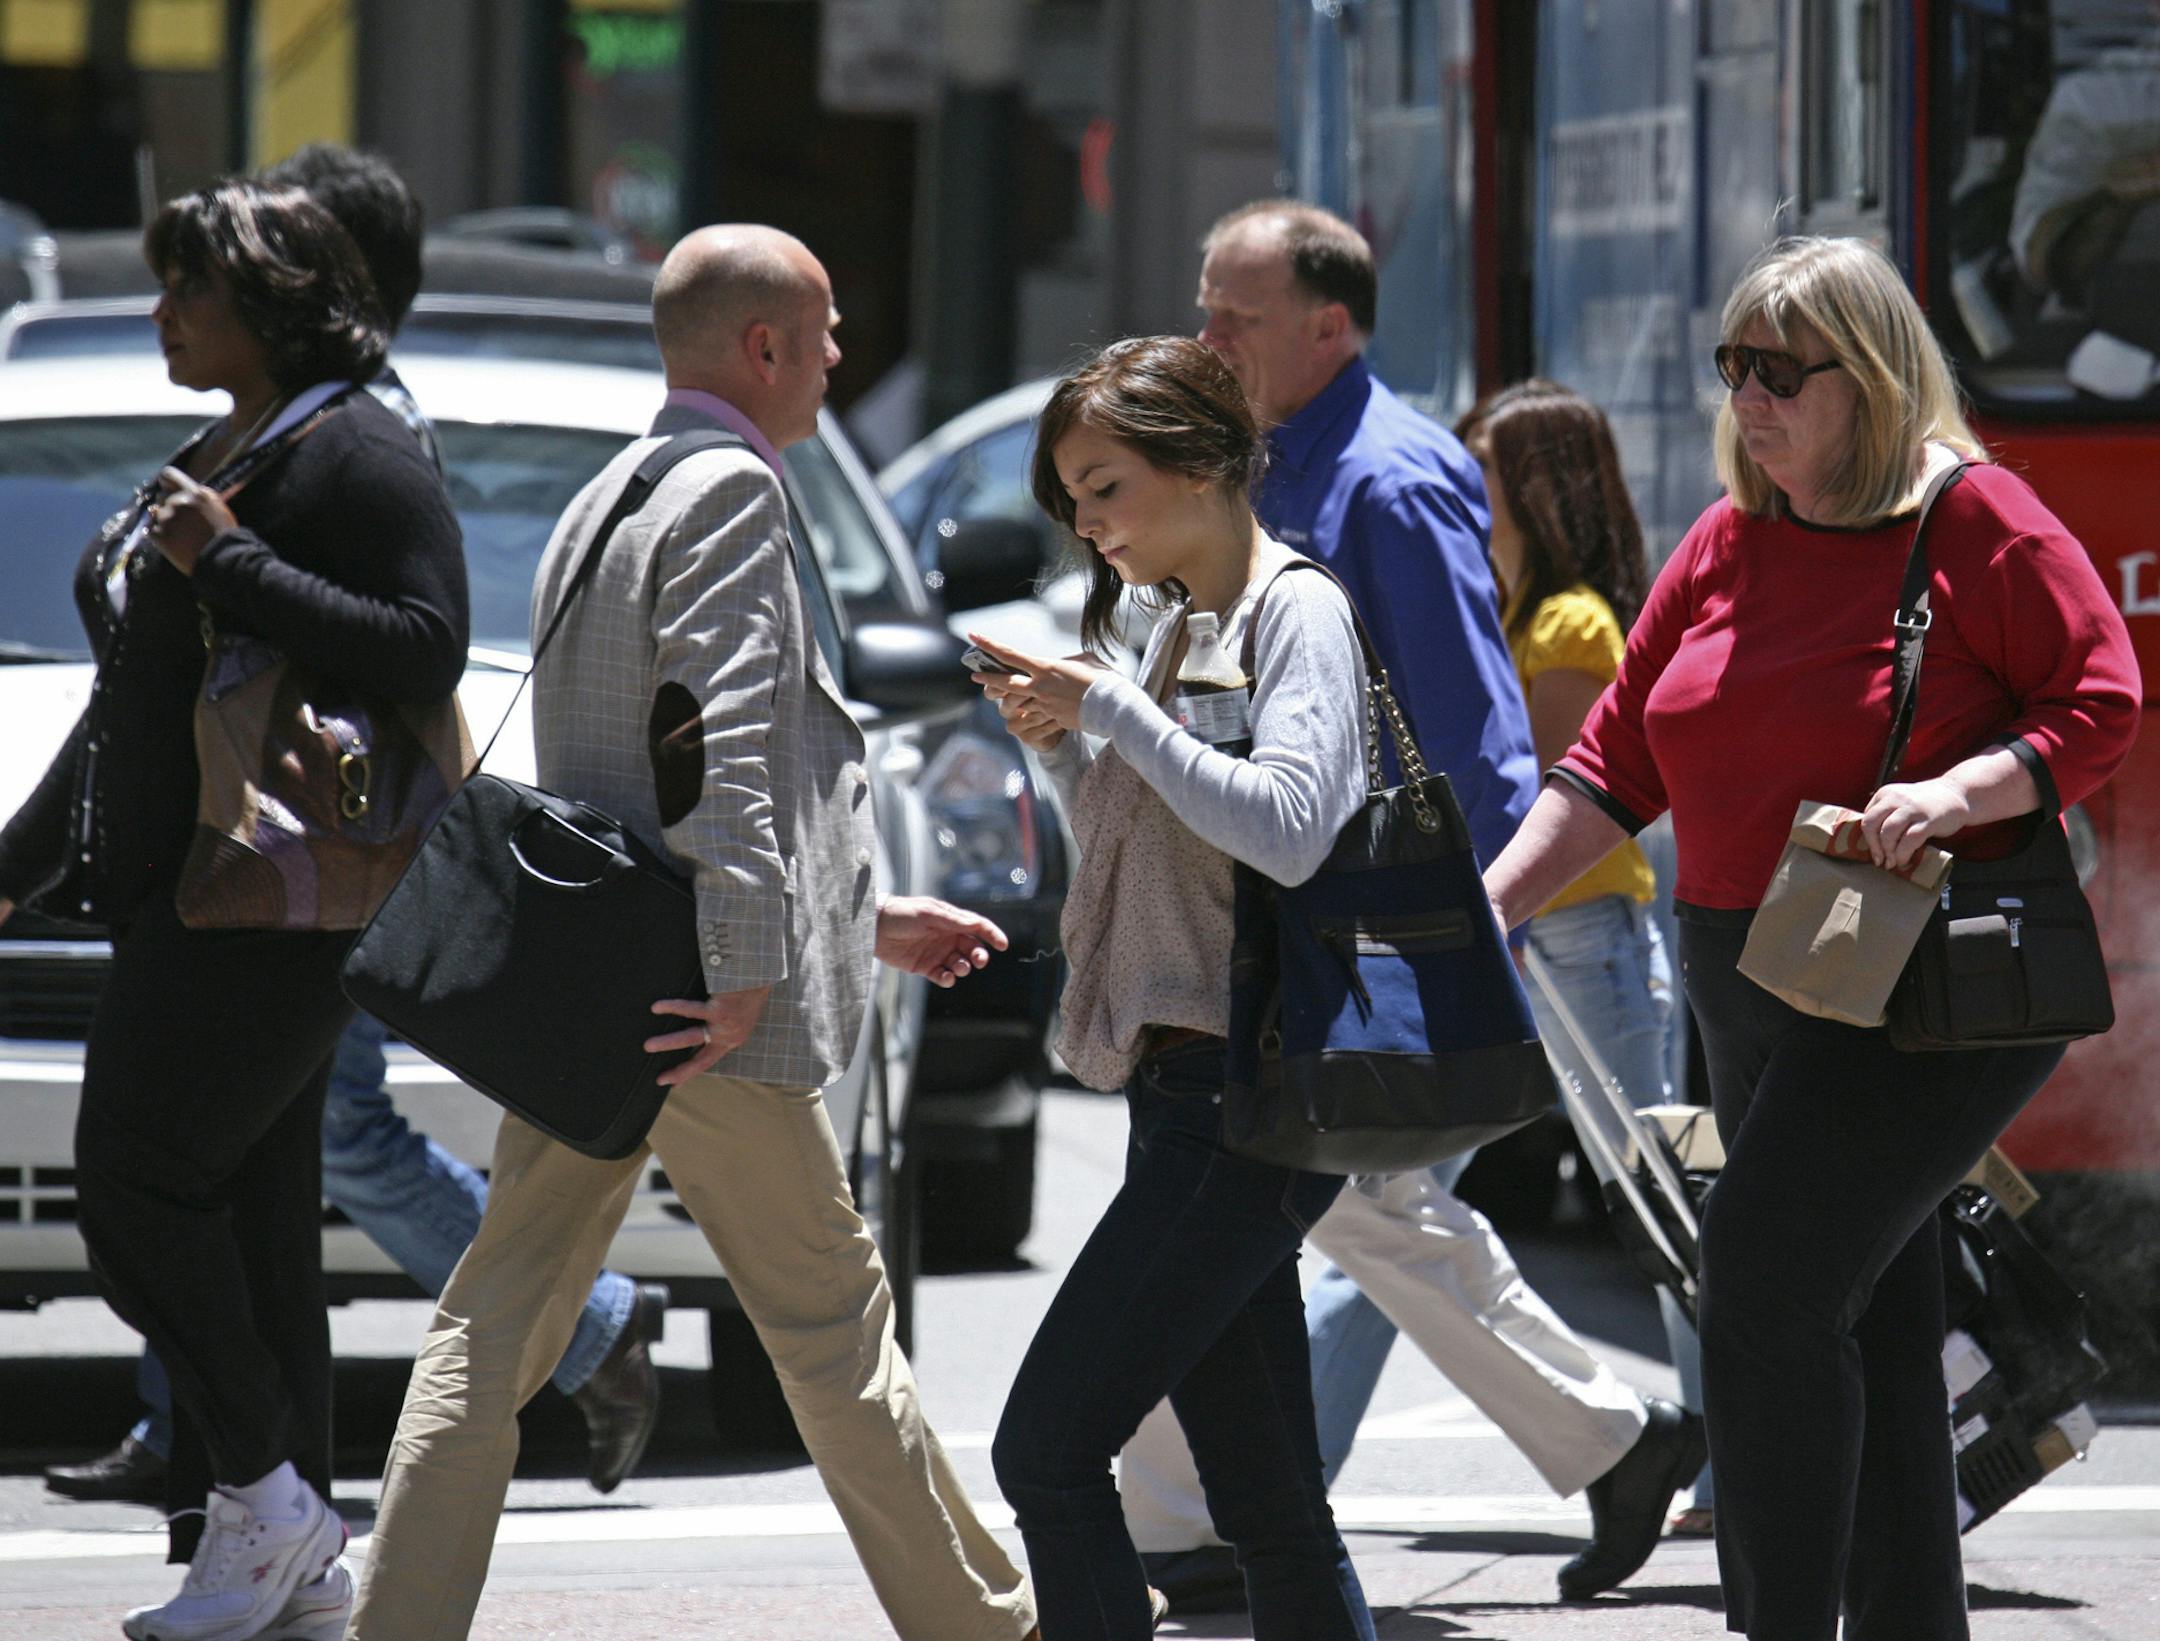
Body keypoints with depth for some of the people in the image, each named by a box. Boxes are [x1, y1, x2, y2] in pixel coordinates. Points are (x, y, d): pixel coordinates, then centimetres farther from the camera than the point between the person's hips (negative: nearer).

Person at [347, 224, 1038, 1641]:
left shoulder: (605, 503, 21)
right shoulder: (734, 494, -10)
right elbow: (731, 754, -20)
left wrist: (869, 916, 28)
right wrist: (748, 977, -22)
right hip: (687, 995, -8)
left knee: (498, 1325, 4)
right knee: (834, 1323, 3)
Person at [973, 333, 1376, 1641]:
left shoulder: (1298, 610, -8)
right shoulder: (1181, 626, 19)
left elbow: (1288, 829, -23)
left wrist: (1111, 709, -18)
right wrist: (1062, 744, 10)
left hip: (1243, 1097, -10)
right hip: (1189, 1091, 10)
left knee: (1049, 1448, -14)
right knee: (1270, 1508, 8)